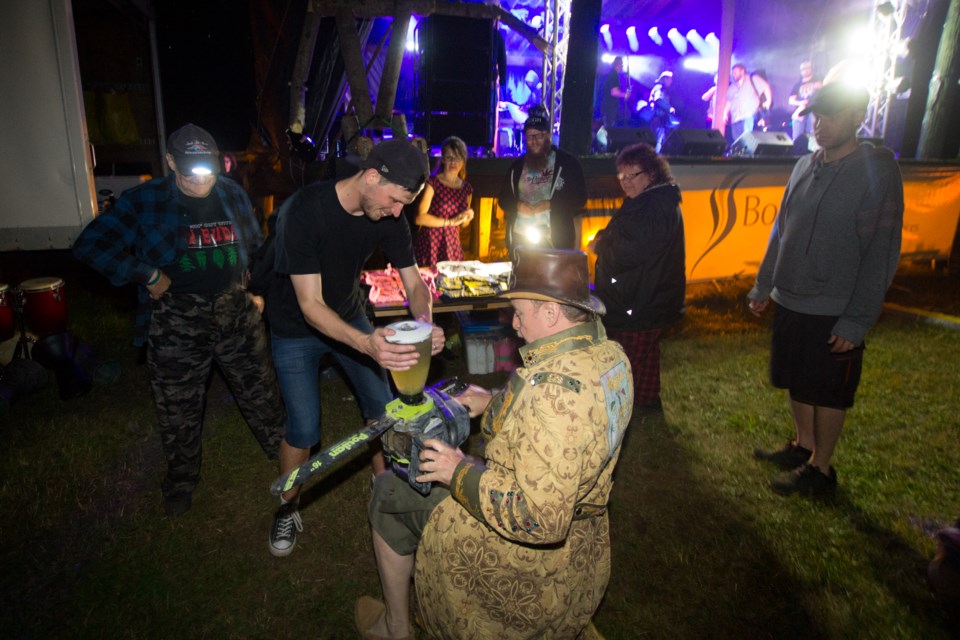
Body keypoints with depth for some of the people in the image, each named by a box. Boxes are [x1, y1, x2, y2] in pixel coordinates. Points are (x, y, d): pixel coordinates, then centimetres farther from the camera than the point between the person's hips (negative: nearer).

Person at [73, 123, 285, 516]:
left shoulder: (233, 194, 3)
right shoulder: (144, 201, -8)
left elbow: (256, 244, 17)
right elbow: (90, 245, -12)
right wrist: (147, 275, -15)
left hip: (236, 313, 3)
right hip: (176, 324, -2)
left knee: (261, 393, 14)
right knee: (179, 411, 11)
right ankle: (181, 483, 34)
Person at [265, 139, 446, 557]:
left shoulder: (388, 216, -17)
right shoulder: (304, 211, -34)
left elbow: (414, 283, -11)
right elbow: (310, 305, -36)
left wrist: (425, 323, -34)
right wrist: (365, 343, -53)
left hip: (349, 316, 5)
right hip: (296, 327, -4)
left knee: (381, 407, 6)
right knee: (303, 429, -4)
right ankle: (288, 509, 24)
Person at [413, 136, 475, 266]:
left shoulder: (467, 188, 10)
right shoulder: (432, 182, -7)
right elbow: (420, 218, -16)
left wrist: (467, 217, 0)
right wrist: (450, 222, -16)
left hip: (452, 246, 5)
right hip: (429, 246, -4)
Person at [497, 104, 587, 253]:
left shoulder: (567, 163, 1)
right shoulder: (517, 166, 14)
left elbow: (579, 198, -2)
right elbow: (503, 198, 17)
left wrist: (549, 204, -15)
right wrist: (517, 205, -6)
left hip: (554, 241, -3)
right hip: (519, 239, 4)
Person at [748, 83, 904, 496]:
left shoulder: (878, 171, -11)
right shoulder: (805, 167, 8)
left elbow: (882, 253, -14)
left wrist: (857, 321, -17)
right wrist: (763, 286, 14)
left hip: (835, 313, -6)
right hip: (789, 302, 6)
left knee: (828, 393, 7)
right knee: (796, 383, 17)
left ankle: (820, 468, 23)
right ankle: (803, 446, 37)